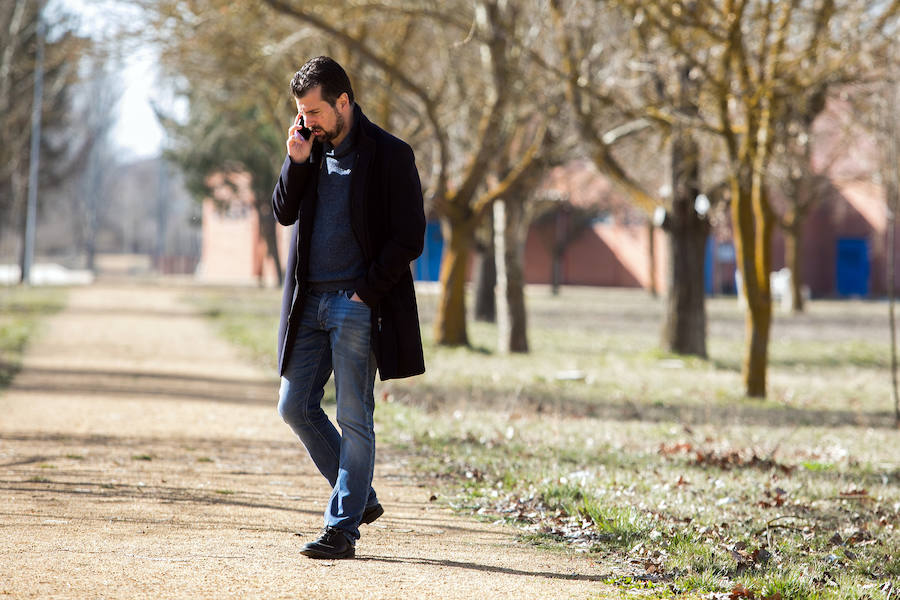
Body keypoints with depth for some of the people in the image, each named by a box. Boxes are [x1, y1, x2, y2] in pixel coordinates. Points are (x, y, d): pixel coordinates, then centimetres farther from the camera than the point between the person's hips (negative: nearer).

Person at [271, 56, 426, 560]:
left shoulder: (389, 156, -7)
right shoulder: (312, 148, 12)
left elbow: (408, 240, -8)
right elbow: (284, 212, 9)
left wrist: (367, 293, -12)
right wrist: (298, 161, -5)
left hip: (359, 305, -7)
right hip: (310, 301, 7)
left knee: (354, 418, -5)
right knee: (296, 406, 6)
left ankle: (343, 529, 0)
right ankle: (361, 499, 21)